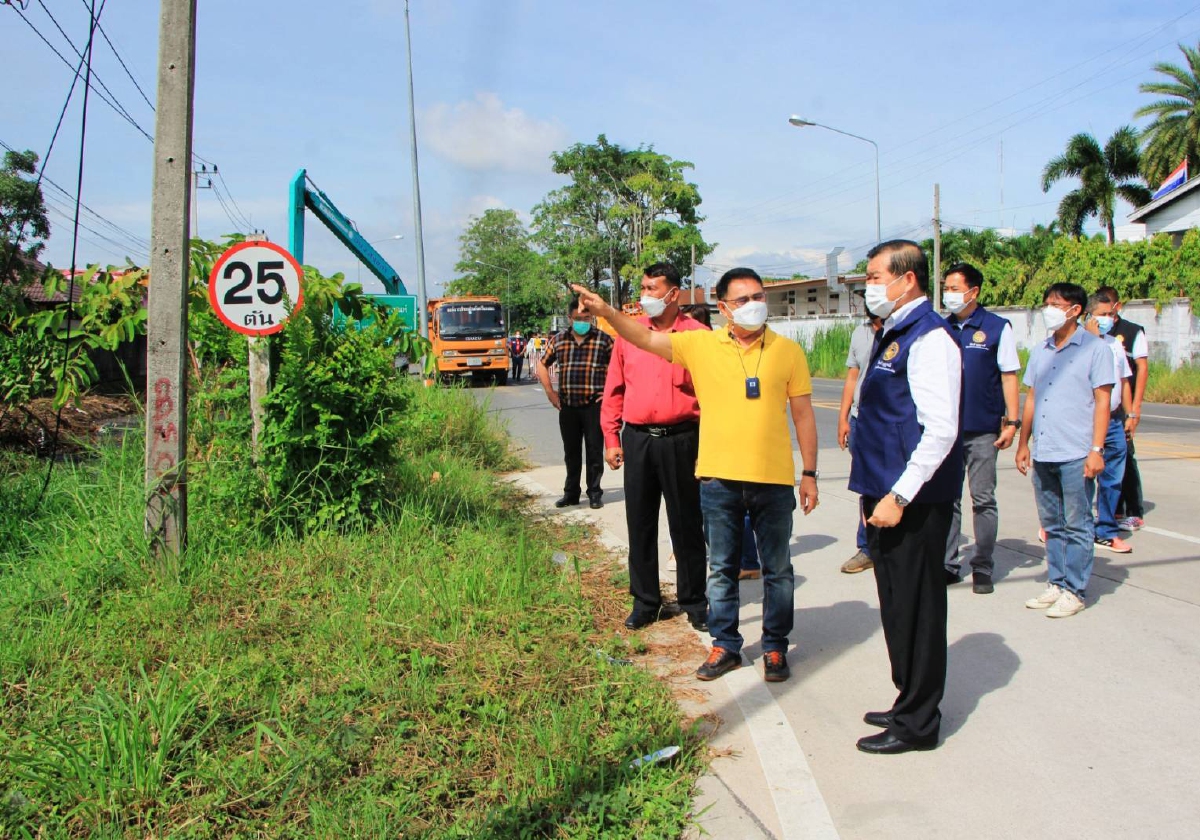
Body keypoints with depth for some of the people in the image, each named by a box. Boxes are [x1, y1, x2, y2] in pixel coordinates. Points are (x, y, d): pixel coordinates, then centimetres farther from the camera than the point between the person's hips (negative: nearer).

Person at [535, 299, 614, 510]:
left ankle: (594, 493, 11)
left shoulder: (604, 340, -2)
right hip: (567, 406, 3)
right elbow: (542, 365, 18)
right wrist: (550, 392, 11)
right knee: (571, 452, 12)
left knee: (594, 451, 0)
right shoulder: (558, 340, 7)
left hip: (594, 405, -3)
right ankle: (571, 493, 22)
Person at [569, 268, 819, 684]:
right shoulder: (701, 344, 1)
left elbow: (803, 415, 4)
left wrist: (809, 474, 3)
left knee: (777, 571, 11)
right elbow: (646, 339, 1)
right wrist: (606, 311, -14)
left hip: (774, 479, 0)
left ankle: (775, 647, 26)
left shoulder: (788, 350, 1)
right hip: (718, 478, 1)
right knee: (721, 569, 11)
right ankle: (725, 646, 25)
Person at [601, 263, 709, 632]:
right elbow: (614, 390, 9)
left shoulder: (697, 335, -2)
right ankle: (645, 601, 22)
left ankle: (694, 601, 20)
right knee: (640, 523, 9)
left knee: (686, 524, 6)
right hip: (637, 439, 3)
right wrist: (611, 439, 6)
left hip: (681, 439, -3)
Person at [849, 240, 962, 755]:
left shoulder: (928, 339, -17)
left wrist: (898, 497, -23)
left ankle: (917, 724, 15)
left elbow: (940, 432, -23)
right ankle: (909, 705, 32)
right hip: (887, 496, 10)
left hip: (913, 503, -10)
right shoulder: (892, 334, 14)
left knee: (915, 609, 1)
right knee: (897, 607, 18)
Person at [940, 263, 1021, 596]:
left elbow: (1009, 377, -3)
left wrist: (1012, 421, -8)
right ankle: (948, 564, 17)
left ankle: (982, 568, 13)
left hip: (982, 430, -3)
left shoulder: (997, 328, -3)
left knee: (983, 499, 4)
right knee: (947, 498, 8)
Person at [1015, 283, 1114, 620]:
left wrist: (1096, 449, -11)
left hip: (1076, 455, -6)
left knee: (1076, 526, 1)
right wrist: (1023, 443, 14)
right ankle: (1057, 583, 21)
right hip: (1042, 454, 6)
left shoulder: (1094, 349, -2)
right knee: (1052, 525, 12)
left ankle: (1074, 591, 8)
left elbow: (1102, 401, -5)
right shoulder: (1040, 351, 14)